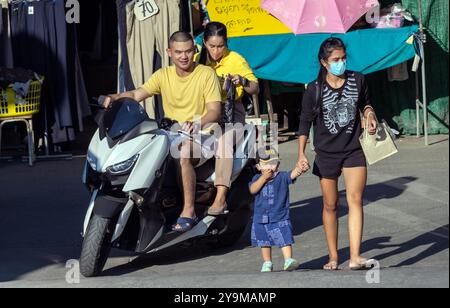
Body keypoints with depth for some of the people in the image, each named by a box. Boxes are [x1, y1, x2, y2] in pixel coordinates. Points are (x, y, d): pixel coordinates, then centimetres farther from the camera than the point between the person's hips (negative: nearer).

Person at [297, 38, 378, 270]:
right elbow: (305, 122, 0)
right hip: (326, 153, -1)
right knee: (330, 205, 7)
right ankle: (333, 257, 18)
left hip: (353, 151, 1)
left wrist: (370, 115, -1)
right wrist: (301, 154, -7)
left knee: (355, 199, -13)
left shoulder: (357, 80, 1)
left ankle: (355, 257, -19)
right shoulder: (314, 90, -5)